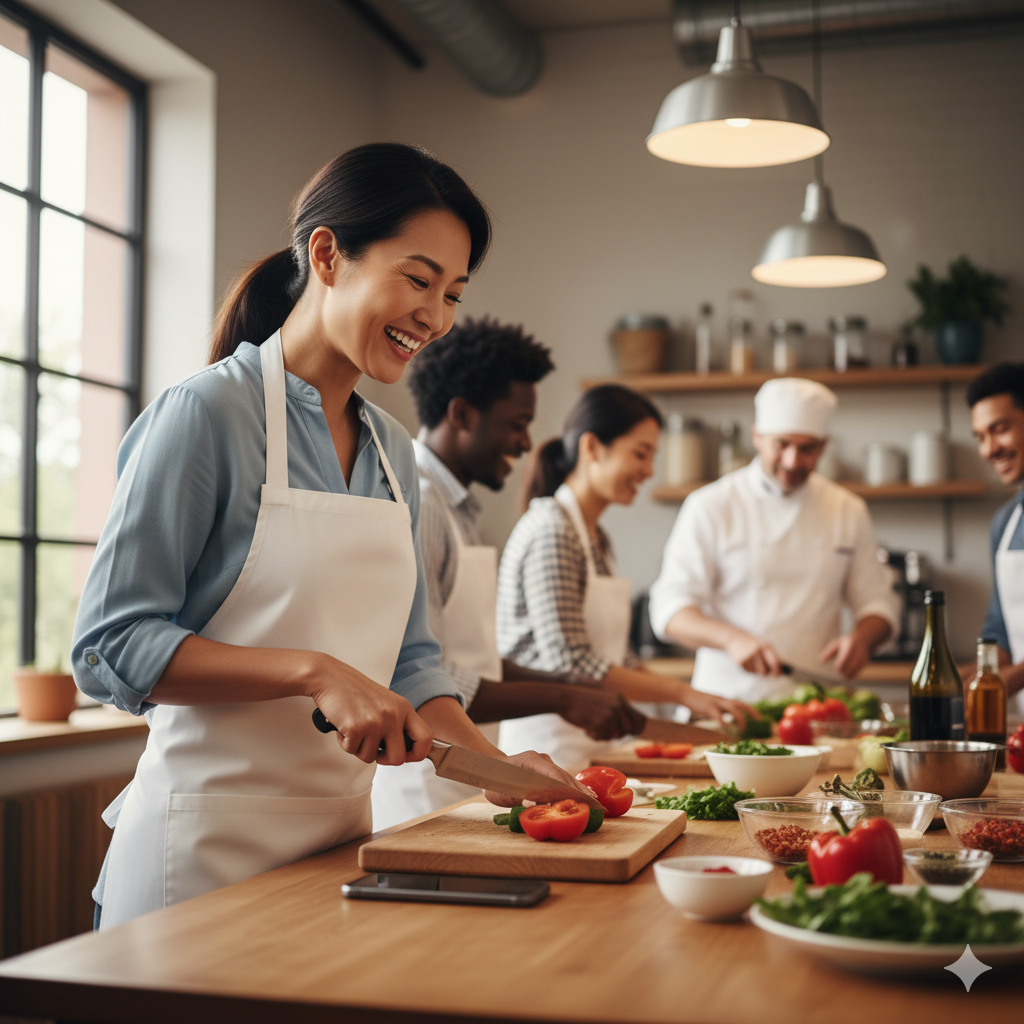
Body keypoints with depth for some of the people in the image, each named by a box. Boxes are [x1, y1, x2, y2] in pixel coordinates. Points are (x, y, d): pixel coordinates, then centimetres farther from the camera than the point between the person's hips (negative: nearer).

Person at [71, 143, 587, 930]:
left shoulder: (394, 453, 9)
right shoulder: (209, 413, -11)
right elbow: (111, 644, -15)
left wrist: (496, 763, -2)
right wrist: (315, 672, -23)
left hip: (342, 834, 6)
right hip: (211, 843, -6)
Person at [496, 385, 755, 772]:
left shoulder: (596, 538, 15)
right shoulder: (552, 532, -14)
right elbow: (569, 664, -21)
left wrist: (703, 704, 9)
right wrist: (681, 692, -16)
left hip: (585, 749, 9)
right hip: (547, 745, -9)